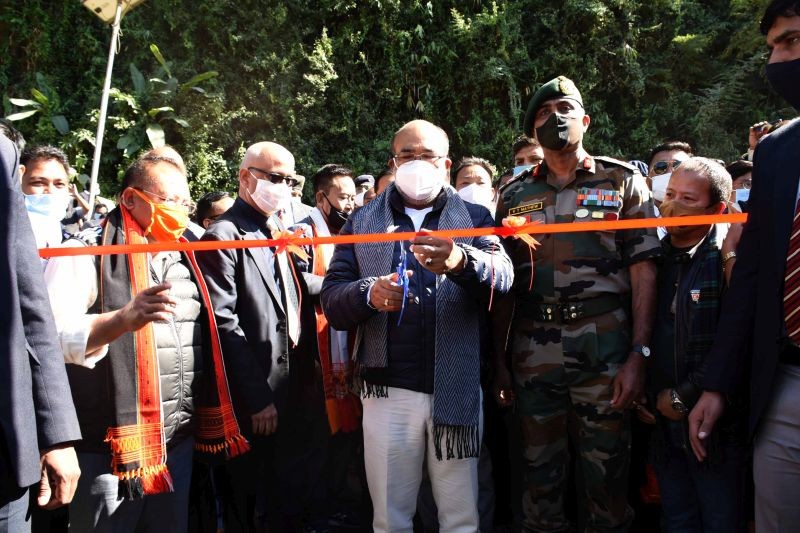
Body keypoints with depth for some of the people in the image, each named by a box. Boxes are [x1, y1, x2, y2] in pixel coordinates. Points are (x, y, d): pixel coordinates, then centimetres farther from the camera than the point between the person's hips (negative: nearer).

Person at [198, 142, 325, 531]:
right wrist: (256, 398, -18)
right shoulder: (224, 236, -11)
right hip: (254, 402, -7)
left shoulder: (282, 233, 14)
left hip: (295, 393, 7)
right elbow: (224, 323, -17)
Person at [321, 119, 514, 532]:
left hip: (457, 391, 0)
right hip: (387, 392, 1)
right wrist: (368, 293, -19)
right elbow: (331, 300, 3)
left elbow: (504, 275, -11)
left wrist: (462, 261, -32)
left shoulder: (473, 217, 7)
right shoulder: (362, 222, 10)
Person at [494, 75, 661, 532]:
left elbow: (644, 271, -2)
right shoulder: (515, 195, 11)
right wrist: (498, 360, 5)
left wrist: (639, 354, -10)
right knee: (541, 470, 12)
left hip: (604, 345, -2)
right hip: (533, 351, 2)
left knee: (607, 472, 7)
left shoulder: (623, 181, 5)